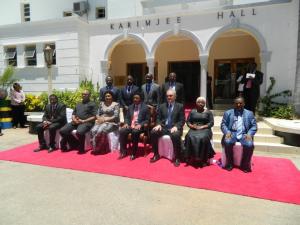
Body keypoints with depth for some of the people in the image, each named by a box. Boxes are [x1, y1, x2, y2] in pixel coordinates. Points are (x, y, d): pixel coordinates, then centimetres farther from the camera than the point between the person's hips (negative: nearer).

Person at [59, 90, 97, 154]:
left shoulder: (92, 104, 8)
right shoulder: (78, 104, 29)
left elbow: (94, 117, -3)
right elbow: (73, 114, 25)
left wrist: (83, 121, -13)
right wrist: (74, 119, 0)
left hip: (86, 122, -7)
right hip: (75, 122, 7)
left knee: (79, 132, -37)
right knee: (62, 131, -15)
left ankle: (81, 149, -12)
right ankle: (75, 145, -1)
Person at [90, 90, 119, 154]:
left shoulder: (116, 104, 2)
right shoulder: (101, 103, 18)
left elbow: (116, 116, -8)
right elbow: (97, 114, 16)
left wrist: (105, 119, -15)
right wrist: (99, 119, -7)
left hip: (111, 123, -4)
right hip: (101, 121, 5)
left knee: (101, 131, -32)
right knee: (93, 130, -26)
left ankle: (99, 149, -17)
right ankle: (95, 148, -17)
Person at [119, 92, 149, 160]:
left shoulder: (145, 107, 3)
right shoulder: (130, 107, 18)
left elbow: (147, 120, -1)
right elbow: (127, 117, 20)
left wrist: (140, 125, -17)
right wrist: (126, 123, -2)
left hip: (139, 127, -4)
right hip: (130, 126, 5)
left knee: (135, 132, -37)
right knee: (122, 131, -25)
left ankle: (133, 153, -24)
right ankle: (123, 152, -14)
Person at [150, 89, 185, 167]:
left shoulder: (180, 106, 6)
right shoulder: (162, 106, 16)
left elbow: (182, 120, 0)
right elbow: (158, 118, 13)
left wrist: (176, 126, -18)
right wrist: (158, 125, -9)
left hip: (174, 128, -3)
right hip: (163, 127, 4)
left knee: (176, 136, -36)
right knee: (153, 133, -24)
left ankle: (177, 158, -18)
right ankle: (156, 155, -6)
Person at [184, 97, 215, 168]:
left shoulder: (208, 112, 11)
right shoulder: (192, 111, 16)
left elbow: (211, 123, 1)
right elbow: (188, 121, 12)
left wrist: (202, 127, -13)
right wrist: (191, 126, -11)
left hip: (205, 129, -1)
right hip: (193, 129, 2)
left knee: (203, 138, -34)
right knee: (190, 137, -31)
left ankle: (203, 160, -26)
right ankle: (192, 158, -26)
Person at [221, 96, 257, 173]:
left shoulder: (249, 113, 14)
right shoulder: (228, 113, 12)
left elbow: (254, 126, 9)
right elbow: (223, 124, 6)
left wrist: (249, 134, -10)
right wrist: (227, 132, -13)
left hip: (244, 134, 1)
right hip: (232, 133, 0)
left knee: (249, 145, -30)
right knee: (227, 142, -32)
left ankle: (245, 165, -7)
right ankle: (229, 163, -12)